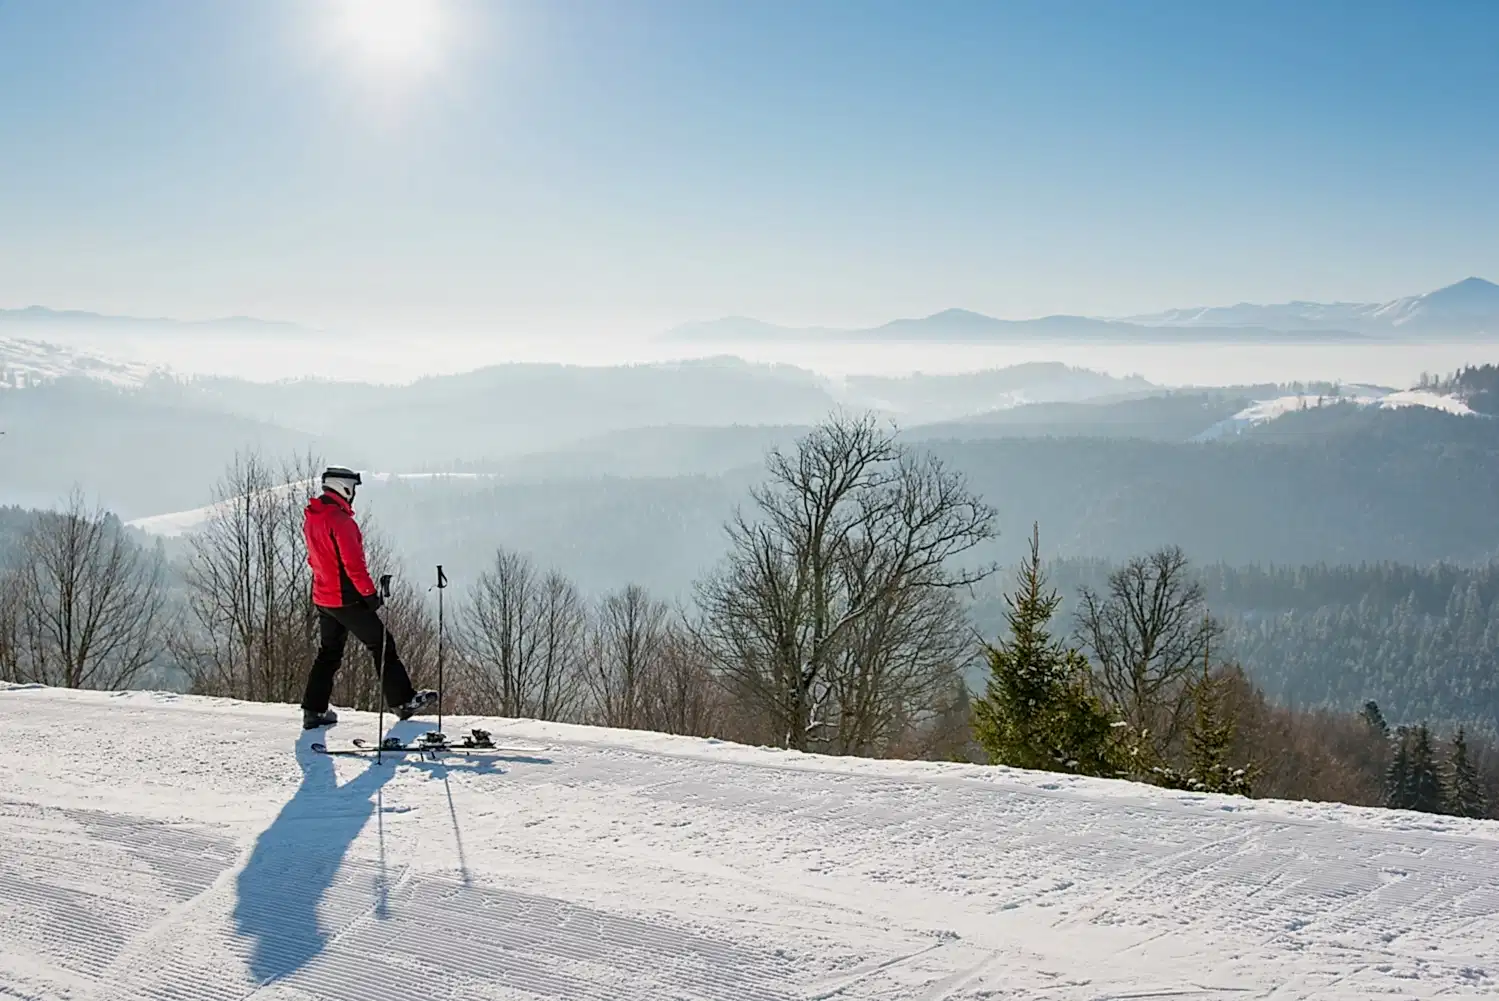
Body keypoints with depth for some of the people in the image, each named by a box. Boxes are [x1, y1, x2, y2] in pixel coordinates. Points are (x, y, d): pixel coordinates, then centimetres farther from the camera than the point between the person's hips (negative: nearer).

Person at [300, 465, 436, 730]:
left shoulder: (311, 518, 9)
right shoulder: (340, 520, -20)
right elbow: (353, 563, -22)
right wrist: (370, 593, -15)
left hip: (323, 597, 9)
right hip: (347, 599, -9)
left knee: (329, 652, 16)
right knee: (382, 645, 3)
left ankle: (314, 710, 15)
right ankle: (402, 701, 8)